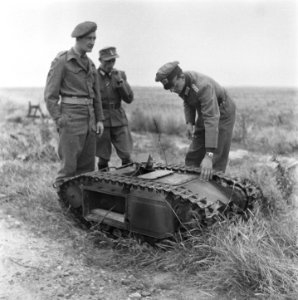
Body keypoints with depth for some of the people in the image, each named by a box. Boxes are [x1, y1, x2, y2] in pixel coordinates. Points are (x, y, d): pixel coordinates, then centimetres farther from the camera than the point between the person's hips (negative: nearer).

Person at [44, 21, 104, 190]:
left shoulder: (90, 64, 15)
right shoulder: (61, 61, -5)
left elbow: (96, 94, 18)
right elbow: (50, 94, -8)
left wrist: (99, 119, 11)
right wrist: (59, 119, -15)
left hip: (89, 119, 7)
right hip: (71, 119, -7)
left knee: (88, 167, 8)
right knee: (70, 168, -6)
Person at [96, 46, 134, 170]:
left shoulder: (120, 75, 7)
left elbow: (129, 98, 1)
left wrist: (120, 81, -12)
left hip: (118, 120, 3)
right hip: (101, 121, -2)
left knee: (126, 156, -2)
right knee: (103, 159, 2)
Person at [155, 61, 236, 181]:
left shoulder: (203, 86, -38)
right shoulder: (180, 82, -14)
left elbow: (212, 119, -43)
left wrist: (209, 155, -49)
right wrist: (189, 122, -9)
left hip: (222, 113, -7)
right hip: (205, 113, 8)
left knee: (216, 160, -10)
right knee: (193, 157, 7)